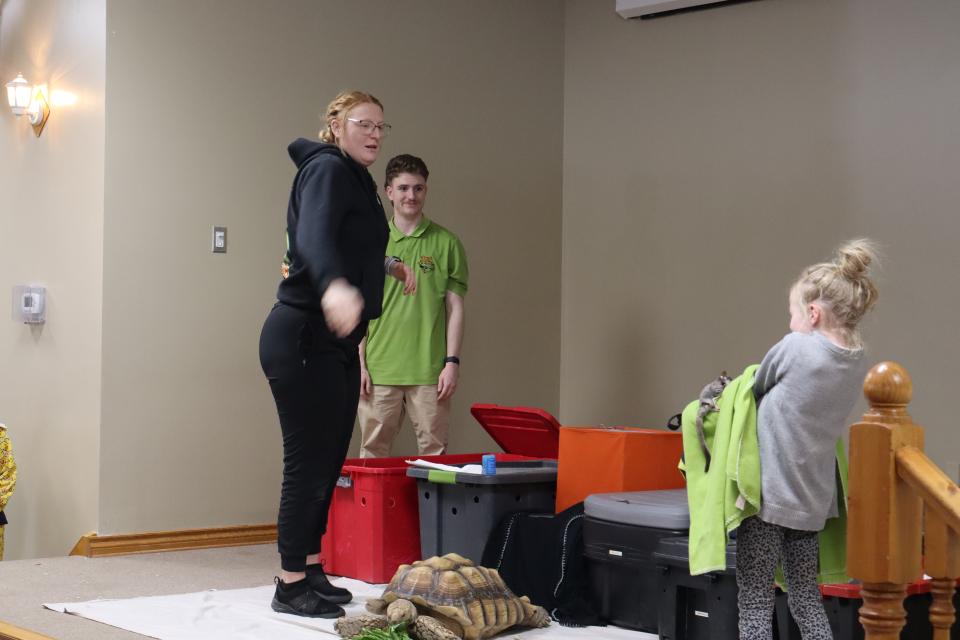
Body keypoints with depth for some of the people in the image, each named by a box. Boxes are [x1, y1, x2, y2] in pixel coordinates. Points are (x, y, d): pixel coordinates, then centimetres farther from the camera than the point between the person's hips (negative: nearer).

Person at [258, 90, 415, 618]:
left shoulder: (354, 178, 19)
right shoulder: (327, 169, -10)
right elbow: (313, 235, -31)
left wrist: (387, 266, 54)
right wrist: (333, 285, -50)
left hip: (336, 344, 9)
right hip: (303, 339, -9)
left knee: (328, 461, 10)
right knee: (308, 461, -8)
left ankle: (309, 570, 19)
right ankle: (291, 587, -1)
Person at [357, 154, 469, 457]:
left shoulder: (446, 243, 3)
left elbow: (455, 307, 3)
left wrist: (452, 362, -4)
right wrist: (359, 363, 0)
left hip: (429, 371, -1)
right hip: (379, 370, 1)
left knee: (434, 451, 3)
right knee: (373, 451, 5)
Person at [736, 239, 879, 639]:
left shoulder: (795, 348, -15)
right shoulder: (857, 366, 4)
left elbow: (757, 387, 1)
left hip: (768, 493, -6)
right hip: (812, 500, 6)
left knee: (754, 600, -1)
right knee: (806, 599, 14)